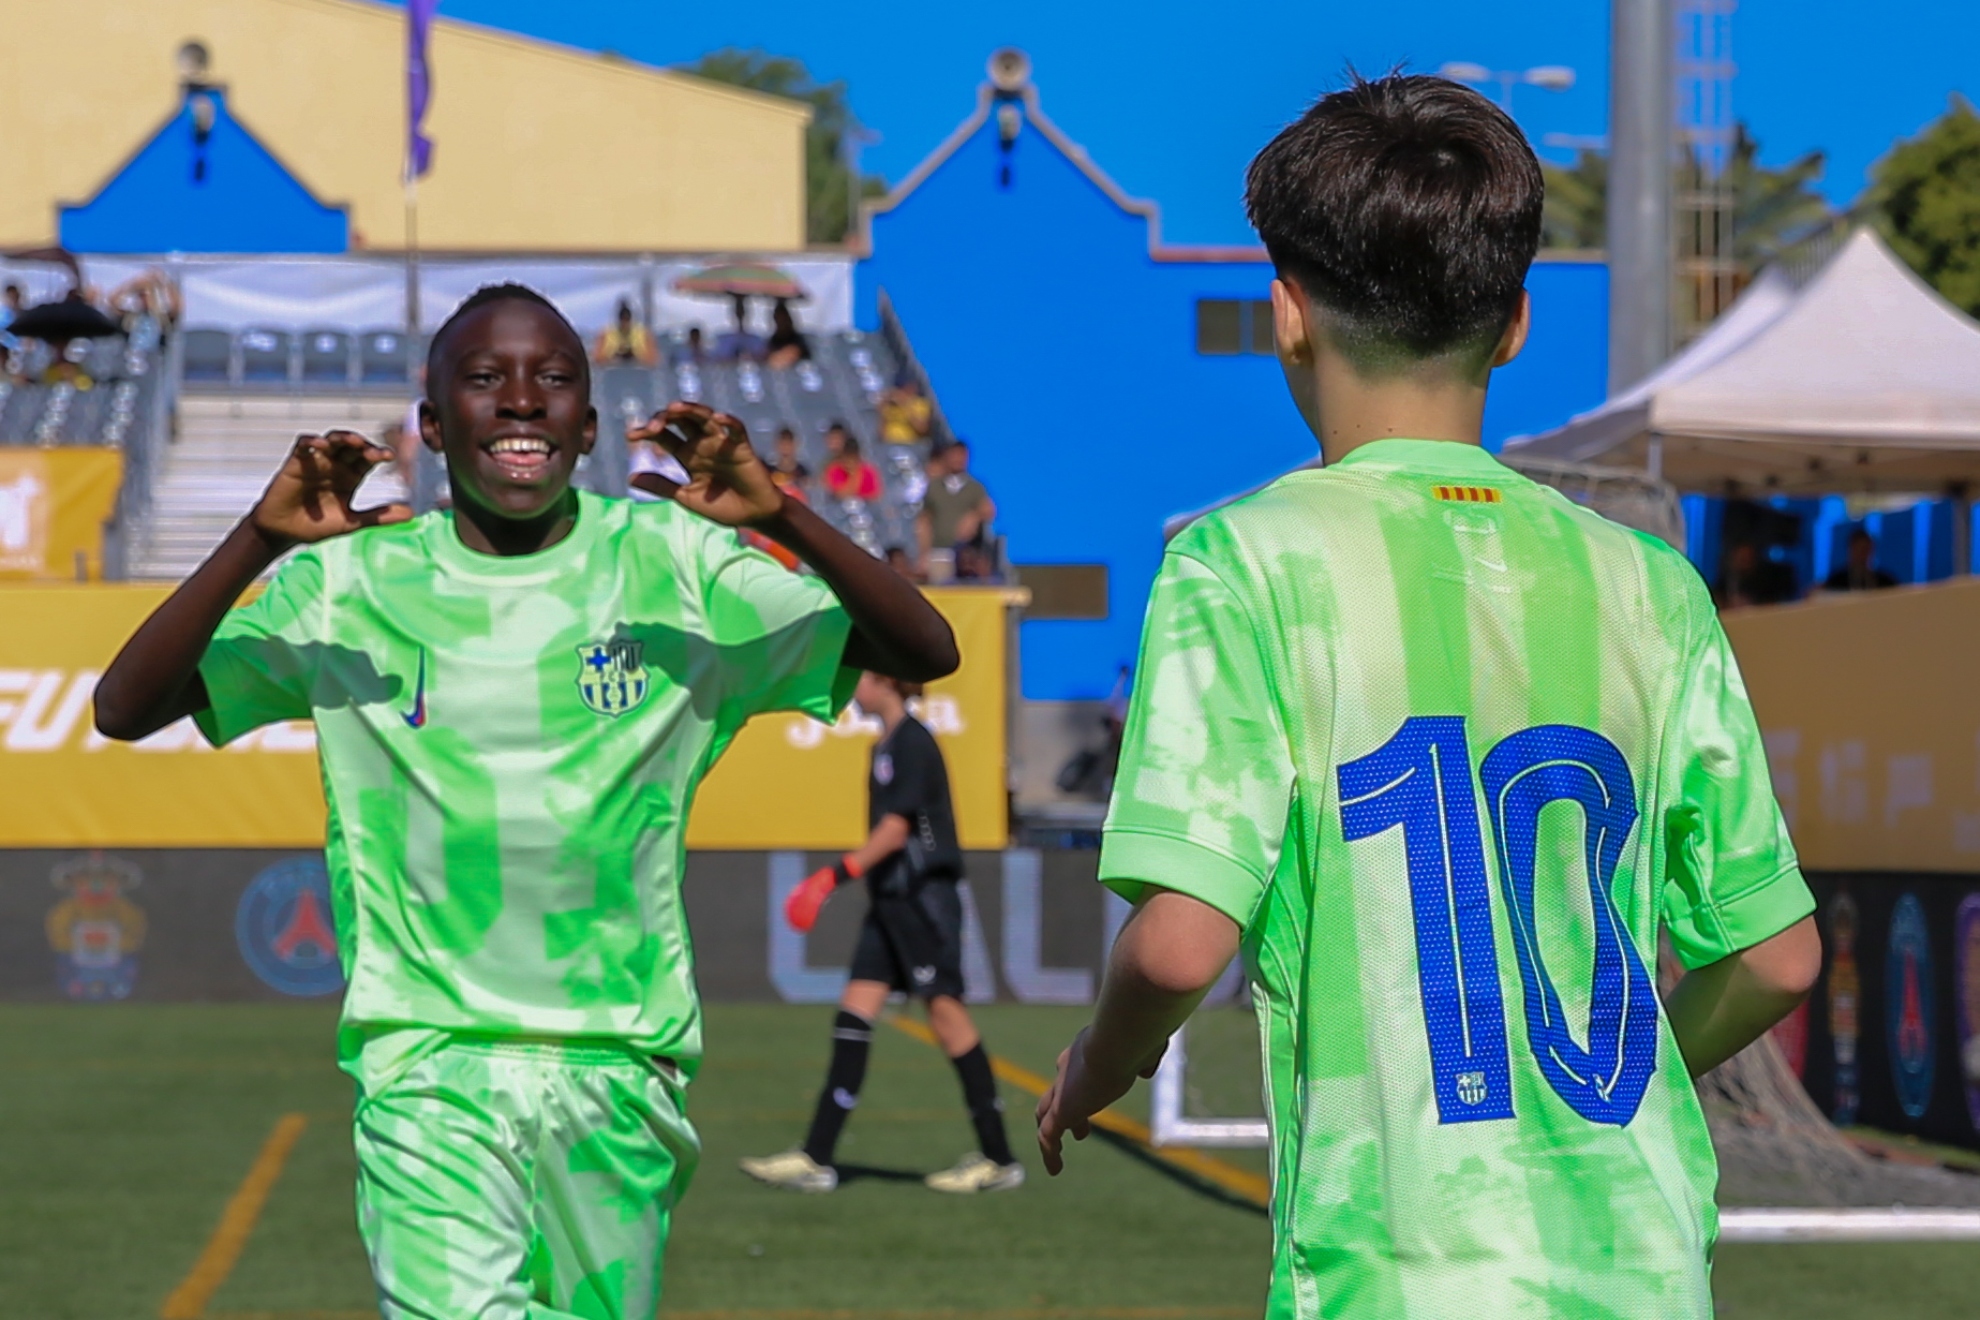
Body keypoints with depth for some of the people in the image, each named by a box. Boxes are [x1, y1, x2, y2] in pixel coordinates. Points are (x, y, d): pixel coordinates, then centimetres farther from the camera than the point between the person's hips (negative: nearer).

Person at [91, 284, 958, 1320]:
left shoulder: (669, 564, 3)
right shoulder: (355, 584, 2)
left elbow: (926, 653, 0)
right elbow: (124, 710, -4)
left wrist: (780, 518, -16)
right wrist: (261, 539, -17)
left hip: (619, 1064, 2)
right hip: (427, 1060, -2)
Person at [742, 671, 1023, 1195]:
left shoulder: (911, 743, -13)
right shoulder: (887, 744, 15)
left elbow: (895, 829, -18)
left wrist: (837, 875, -20)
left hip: (923, 897, -10)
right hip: (891, 899, 10)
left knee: (947, 1014, -6)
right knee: (854, 1013, 4)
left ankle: (999, 1161, 1)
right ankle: (816, 1160, 2)